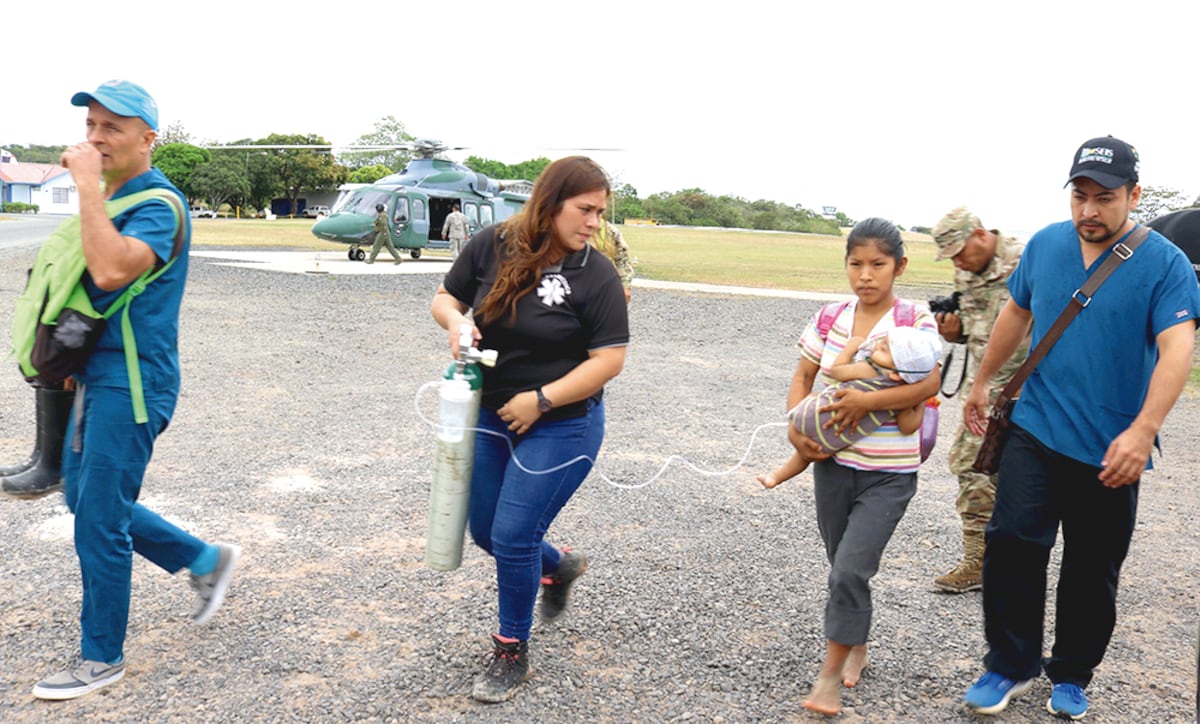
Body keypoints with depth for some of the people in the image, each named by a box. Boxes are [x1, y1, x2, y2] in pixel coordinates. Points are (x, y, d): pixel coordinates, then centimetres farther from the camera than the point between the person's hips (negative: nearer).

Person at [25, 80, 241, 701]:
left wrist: (87, 185, -26)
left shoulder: (157, 202, -16)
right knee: (85, 499, 18)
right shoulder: (112, 197, 13)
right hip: (97, 374, 10)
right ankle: (205, 560, 30)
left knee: (98, 521, -2)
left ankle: (101, 658, 15)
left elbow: (112, 270, -34)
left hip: (132, 381, -10)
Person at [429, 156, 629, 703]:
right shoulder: (492, 246, -6)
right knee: (485, 529, 15)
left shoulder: (596, 276, -16)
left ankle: (512, 653, 21)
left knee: (513, 536, -2)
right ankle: (559, 566, 45)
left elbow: (610, 359, -17)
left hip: (561, 426, -5)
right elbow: (444, 296, 7)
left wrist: (541, 400, -19)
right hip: (491, 415, 5)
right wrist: (454, 319, -16)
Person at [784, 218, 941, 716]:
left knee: (850, 570, -10)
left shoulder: (916, 321, -9)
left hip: (888, 473, -4)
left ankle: (830, 675, 4)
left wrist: (866, 401, -29)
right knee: (842, 568, 17)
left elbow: (929, 384, -21)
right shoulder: (830, 319, 2)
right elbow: (802, 379, 6)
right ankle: (856, 646, 40)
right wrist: (795, 425, -10)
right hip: (832, 463, 4)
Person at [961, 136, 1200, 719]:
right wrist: (982, 382, 21)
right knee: (1011, 541, -9)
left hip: (1109, 451, -2)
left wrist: (1142, 432, -33)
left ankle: (1071, 677, 29)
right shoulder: (1045, 244, 2)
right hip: (1035, 430, 2)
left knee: (1093, 571, 9)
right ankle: (1011, 665, 9)